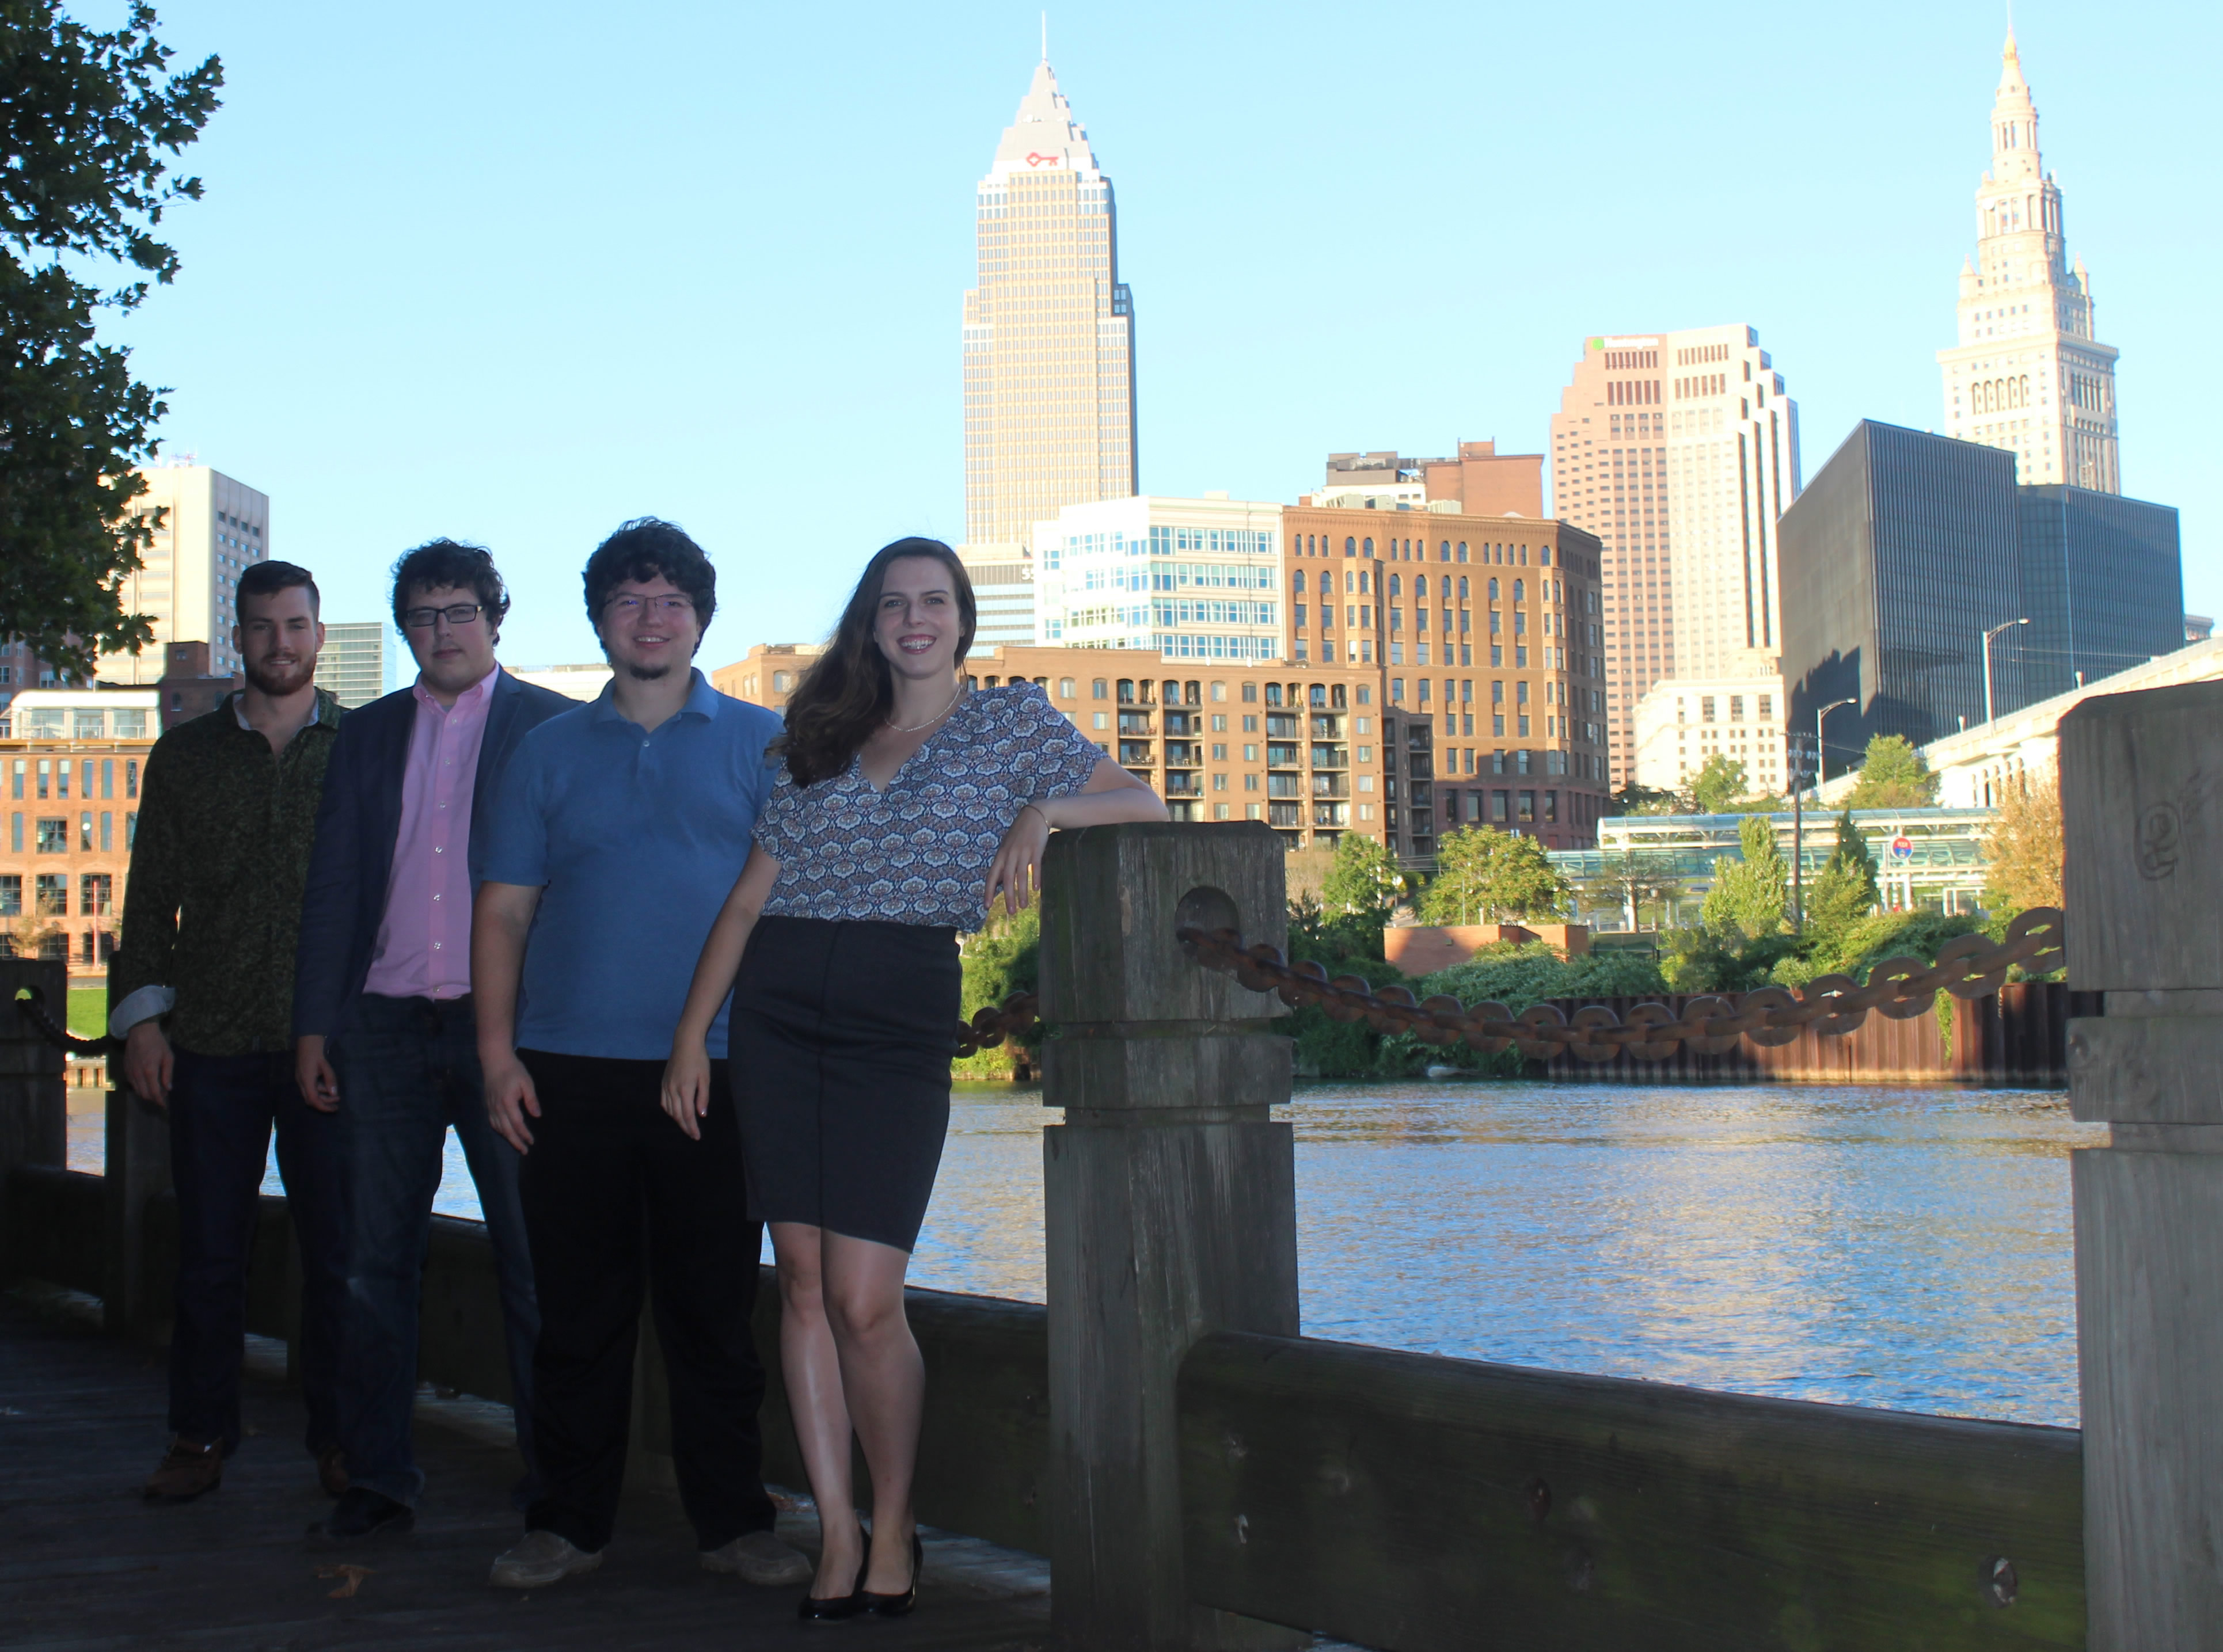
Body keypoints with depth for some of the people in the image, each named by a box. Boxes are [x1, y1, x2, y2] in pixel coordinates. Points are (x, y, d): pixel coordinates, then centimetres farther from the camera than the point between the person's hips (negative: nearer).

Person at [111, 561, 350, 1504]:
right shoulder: (185, 756, 12)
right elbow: (151, 898, 12)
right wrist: (141, 1014, 3)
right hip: (211, 1040, 2)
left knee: (337, 1249, 1)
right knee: (209, 1250, 5)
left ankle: (340, 1437, 11)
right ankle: (201, 1436, 15)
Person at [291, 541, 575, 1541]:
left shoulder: (551, 726, 3)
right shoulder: (367, 735, 15)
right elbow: (332, 886, 14)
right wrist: (315, 1024, 7)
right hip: (387, 1025, 4)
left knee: (531, 1259, 1)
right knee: (378, 1259, 5)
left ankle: (554, 1475, 9)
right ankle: (377, 1479, 13)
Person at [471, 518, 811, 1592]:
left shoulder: (761, 743, 8)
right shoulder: (550, 751, 12)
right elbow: (504, 908, 10)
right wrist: (497, 1051, 0)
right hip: (569, 1070, 1)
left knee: (714, 1305, 3)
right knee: (578, 1308, 5)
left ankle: (732, 1520, 12)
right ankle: (570, 1519, 15)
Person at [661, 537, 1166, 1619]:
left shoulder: (1012, 724, 9)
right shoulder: (822, 741, 17)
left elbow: (1142, 806, 3)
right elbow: (749, 895, 15)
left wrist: (1043, 811, -16)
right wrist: (692, 1032, 8)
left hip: (901, 1015, -3)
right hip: (774, 1014, 4)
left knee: (863, 1297, -10)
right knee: (804, 1282, 1)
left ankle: (892, 1532, 8)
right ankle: (835, 1537, 8)